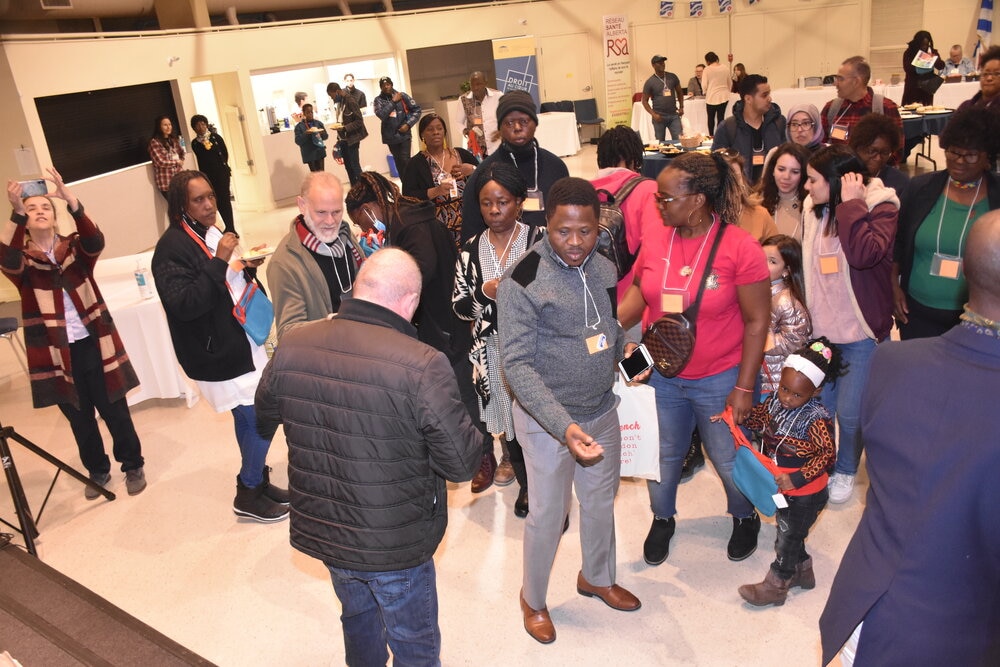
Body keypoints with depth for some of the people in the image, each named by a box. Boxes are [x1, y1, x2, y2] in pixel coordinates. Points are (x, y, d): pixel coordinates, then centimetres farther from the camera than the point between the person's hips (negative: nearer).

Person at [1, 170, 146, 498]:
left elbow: (95, 242, -21)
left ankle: (133, 466, 26)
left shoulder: (75, 248, 2)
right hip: (55, 351, 1)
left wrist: (71, 200, -37)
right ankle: (98, 471, 33)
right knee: (79, 417, 14)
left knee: (114, 410, 8)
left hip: (94, 344, 0)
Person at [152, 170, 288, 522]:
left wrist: (248, 267, -2)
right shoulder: (172, 247, -17)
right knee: (262, 418, -5)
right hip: (217, 354, -8)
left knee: (249, 417, 17)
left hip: (240, 342, 9)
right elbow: (183, 304, -26)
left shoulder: (212, 233, 8)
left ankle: (258, 481, 34)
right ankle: (248, 495, 13)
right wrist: (220, 261, -30)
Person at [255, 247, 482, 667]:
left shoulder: (291, 348, -13)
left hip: (319, 532, 5)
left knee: (358, 616, 32)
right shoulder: (422, 366, -29)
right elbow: (462, 462, -22)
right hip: (395, 545, -5)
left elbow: (265, 420, 5)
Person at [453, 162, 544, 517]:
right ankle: (526, 483, 39)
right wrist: (484, 293, -14)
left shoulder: (540, 238, -7)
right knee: (508, 421, 15)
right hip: (493, 352, 4)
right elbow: (459, 307, 4)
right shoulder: (471, 249, 3)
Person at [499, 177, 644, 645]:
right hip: (546, 420, -6)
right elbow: (517, 365, -24)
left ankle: (597, 578, 50)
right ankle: (533, 598, 37)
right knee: (548, 516, 10)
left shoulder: (603, 268, -3)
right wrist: (563, 425, -33)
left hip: (602, 411, 6)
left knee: (601, 503, 23)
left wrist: (624, 348, -6)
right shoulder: (523, 281, -22)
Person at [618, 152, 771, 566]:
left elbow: (757, 322, -12)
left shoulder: (740, 248, -18)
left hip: (719, 380, -3)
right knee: (663, 456, 18)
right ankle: (662, 519, 46)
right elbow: (637, 295, 6)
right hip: (662, 377, 3)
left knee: (729, 461, 14)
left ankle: (745, 517, 46)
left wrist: (744, 388, -12)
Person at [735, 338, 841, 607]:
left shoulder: (816, 418, -28)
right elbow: (757, 418, 9)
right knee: (786, 532, 24)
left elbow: (827, 454, -27)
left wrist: (797, 478, -32)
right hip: (783, 487, 7)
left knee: (788, 538, 9)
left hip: (805, 493, -7)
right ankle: (802, 571, 46)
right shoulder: (775, 401, -8)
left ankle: (775, 587, 24)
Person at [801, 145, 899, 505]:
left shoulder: (879, 207, -13)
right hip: (821, 329, 5)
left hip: (862, 333, -4)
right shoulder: (814, 210, 3)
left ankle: (846, 470, 28)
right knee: (820, 405, 11)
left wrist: (850, 203, -26)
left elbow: (865, 254, -33)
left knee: (849, 412, 2)